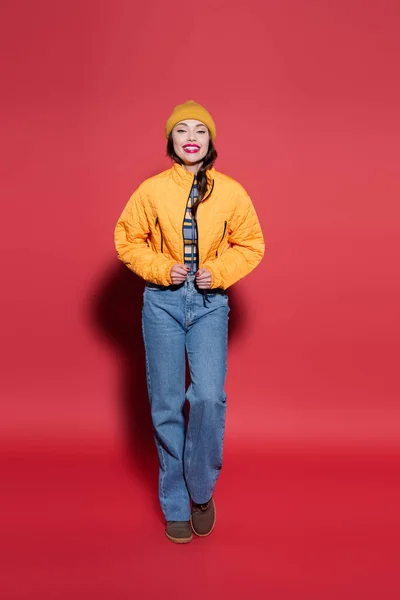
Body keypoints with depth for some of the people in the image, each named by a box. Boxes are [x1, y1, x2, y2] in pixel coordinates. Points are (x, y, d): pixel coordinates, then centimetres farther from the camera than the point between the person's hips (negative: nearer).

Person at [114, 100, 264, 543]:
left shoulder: (231, 191, 0)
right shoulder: (151, 190, 0)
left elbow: (251, 245, 7)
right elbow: (127, 240, 6)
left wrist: (218, 271, -10)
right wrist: (162, 269, -9)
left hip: (210, 303, 0)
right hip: (162, 302, 1)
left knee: (209, 397, -15)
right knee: (166, 405, 4)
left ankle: (201, 490, 13)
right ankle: (175, 506, 22)